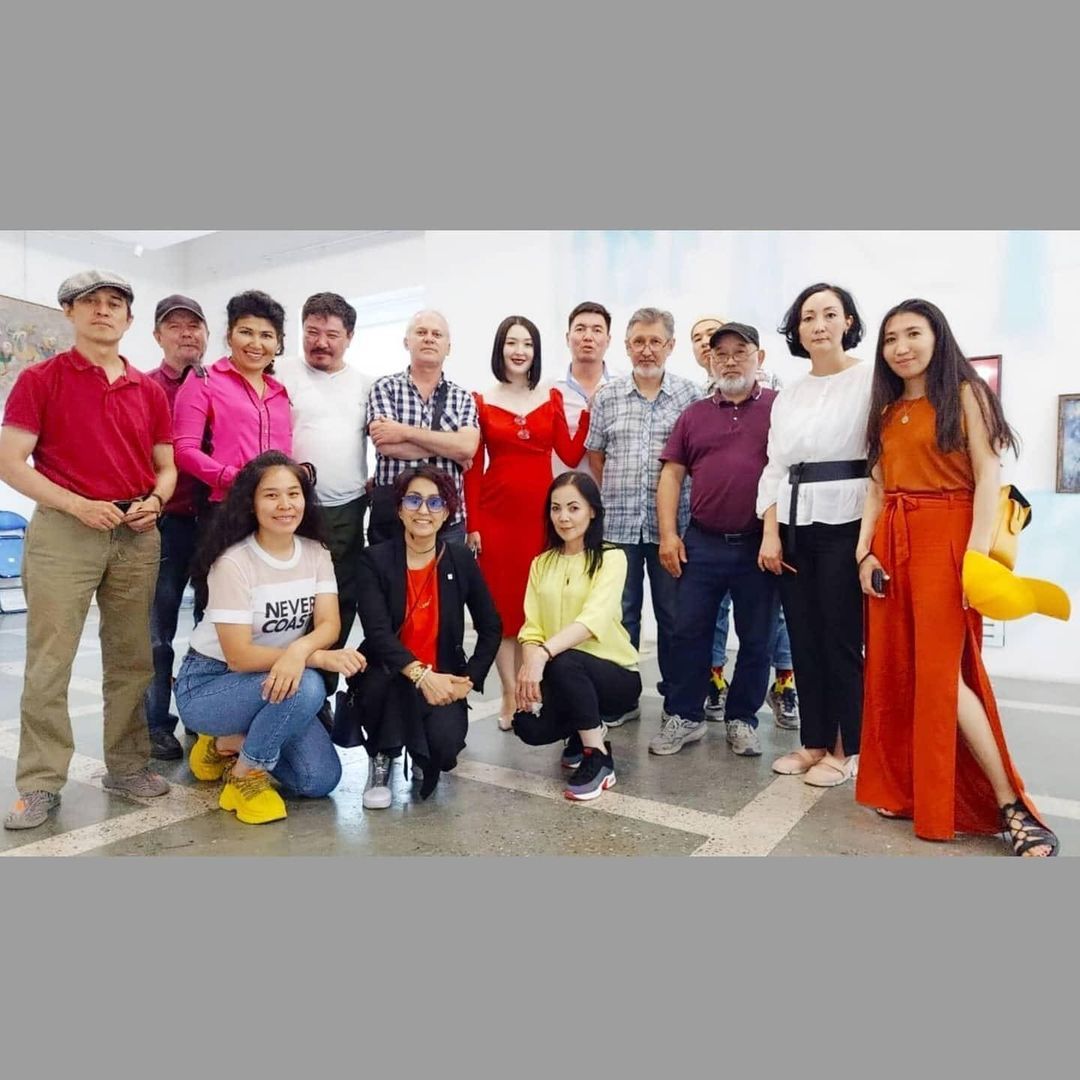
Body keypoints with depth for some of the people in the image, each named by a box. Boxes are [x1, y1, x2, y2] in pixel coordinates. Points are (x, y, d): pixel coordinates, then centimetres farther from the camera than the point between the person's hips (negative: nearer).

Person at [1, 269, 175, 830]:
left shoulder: (149, 389, 12)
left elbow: (166, 466, 15)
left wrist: (154, 501, -7)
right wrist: (79, 505, -16)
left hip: (137, 534, 4)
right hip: (63, 530, -3)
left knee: (132, 658, 9)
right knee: (48, 662, -1)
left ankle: (127, 765, 21)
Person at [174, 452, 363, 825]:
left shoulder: (316, 553, -5)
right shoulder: (233, 563, -22)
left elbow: (329, 625, -15)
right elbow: (239, 656, -25)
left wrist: (298, 650, -38)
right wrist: (318, 657, -32)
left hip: (275, 683, 6)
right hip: (207, 685, -5)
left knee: (320, 779, -9)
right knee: (305, 686, -34)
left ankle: (230, 745, 15)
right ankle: (244, 776, -8)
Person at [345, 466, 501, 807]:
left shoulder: (461, 560, 0)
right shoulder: (374, 559, -7)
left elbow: (491, 628, 6)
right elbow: (377, 632, -19)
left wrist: (469, 680, -7)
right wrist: (420, 673, -33)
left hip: (441, 682, 1)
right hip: (385, 680, -1)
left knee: (445, 743, -27)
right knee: (386, 671, -35)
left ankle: (422, 756, 15)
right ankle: (381, 760, -4)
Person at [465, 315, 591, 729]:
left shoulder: (552, 399, 9)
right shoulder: (481, 401, 2)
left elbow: (571, 455, 1)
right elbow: (472, 468, 0)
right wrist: (471, 524, -5)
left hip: (540, 513, 2)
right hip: (496, 514, -2)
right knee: (501, 603, 2)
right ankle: (511, 695, 12)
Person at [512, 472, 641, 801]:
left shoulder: (611, 558, -9)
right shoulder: (541, 563, 7)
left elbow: (594, 618, -26)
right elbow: (531, 626, -2)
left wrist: (544, 653, -40)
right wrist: (529, 663, -22)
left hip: (615, 674, -5)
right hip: (561, 676, 5)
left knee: (563, 663, -34)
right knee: (529, 725, -22)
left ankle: (599, 756, -12)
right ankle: (584, 729, 13)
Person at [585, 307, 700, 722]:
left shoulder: (689, 394, 2)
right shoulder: (607, 396, 7)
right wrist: (613, 498, 9)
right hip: (618, 522, 1)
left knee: (673, 614, 8)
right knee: (621, 613, 9)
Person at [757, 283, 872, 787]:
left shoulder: (870, 379, -1)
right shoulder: (788, 395, 15)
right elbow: (774, 468, 12)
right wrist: (770, 533, 3)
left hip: (845, 523, -5)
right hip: (793, 527, 5)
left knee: (841, 639, 0)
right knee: (803, 638, 9)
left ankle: (845, 749, 15)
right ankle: (814, 741, 22)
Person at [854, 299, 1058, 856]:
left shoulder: (965, 394, 1)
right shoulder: (887, 411, 16)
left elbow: (988, 475, -8)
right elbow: (877, 487, 13)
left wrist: (977, 553, -19)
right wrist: (864, 552, 1)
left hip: (944, 540, -6)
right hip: (892, 545, 6)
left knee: (941, 672, -11)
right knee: (895, 670, 6)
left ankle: (1011, 805, 0)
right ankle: (906, 787, 17)